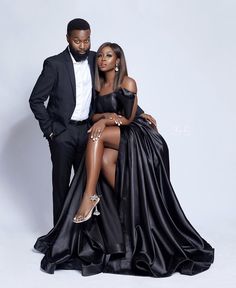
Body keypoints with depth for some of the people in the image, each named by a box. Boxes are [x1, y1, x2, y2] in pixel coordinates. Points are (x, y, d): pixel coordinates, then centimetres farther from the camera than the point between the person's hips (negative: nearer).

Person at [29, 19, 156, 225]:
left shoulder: (95, 60, 1)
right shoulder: (55, 64, -11)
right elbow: (36, 100, -7)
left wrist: (139, 113, 0)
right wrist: (49, 129, -9)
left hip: (86, 129, 4)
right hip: (62, 131, -3)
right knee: (61, 181, 5)